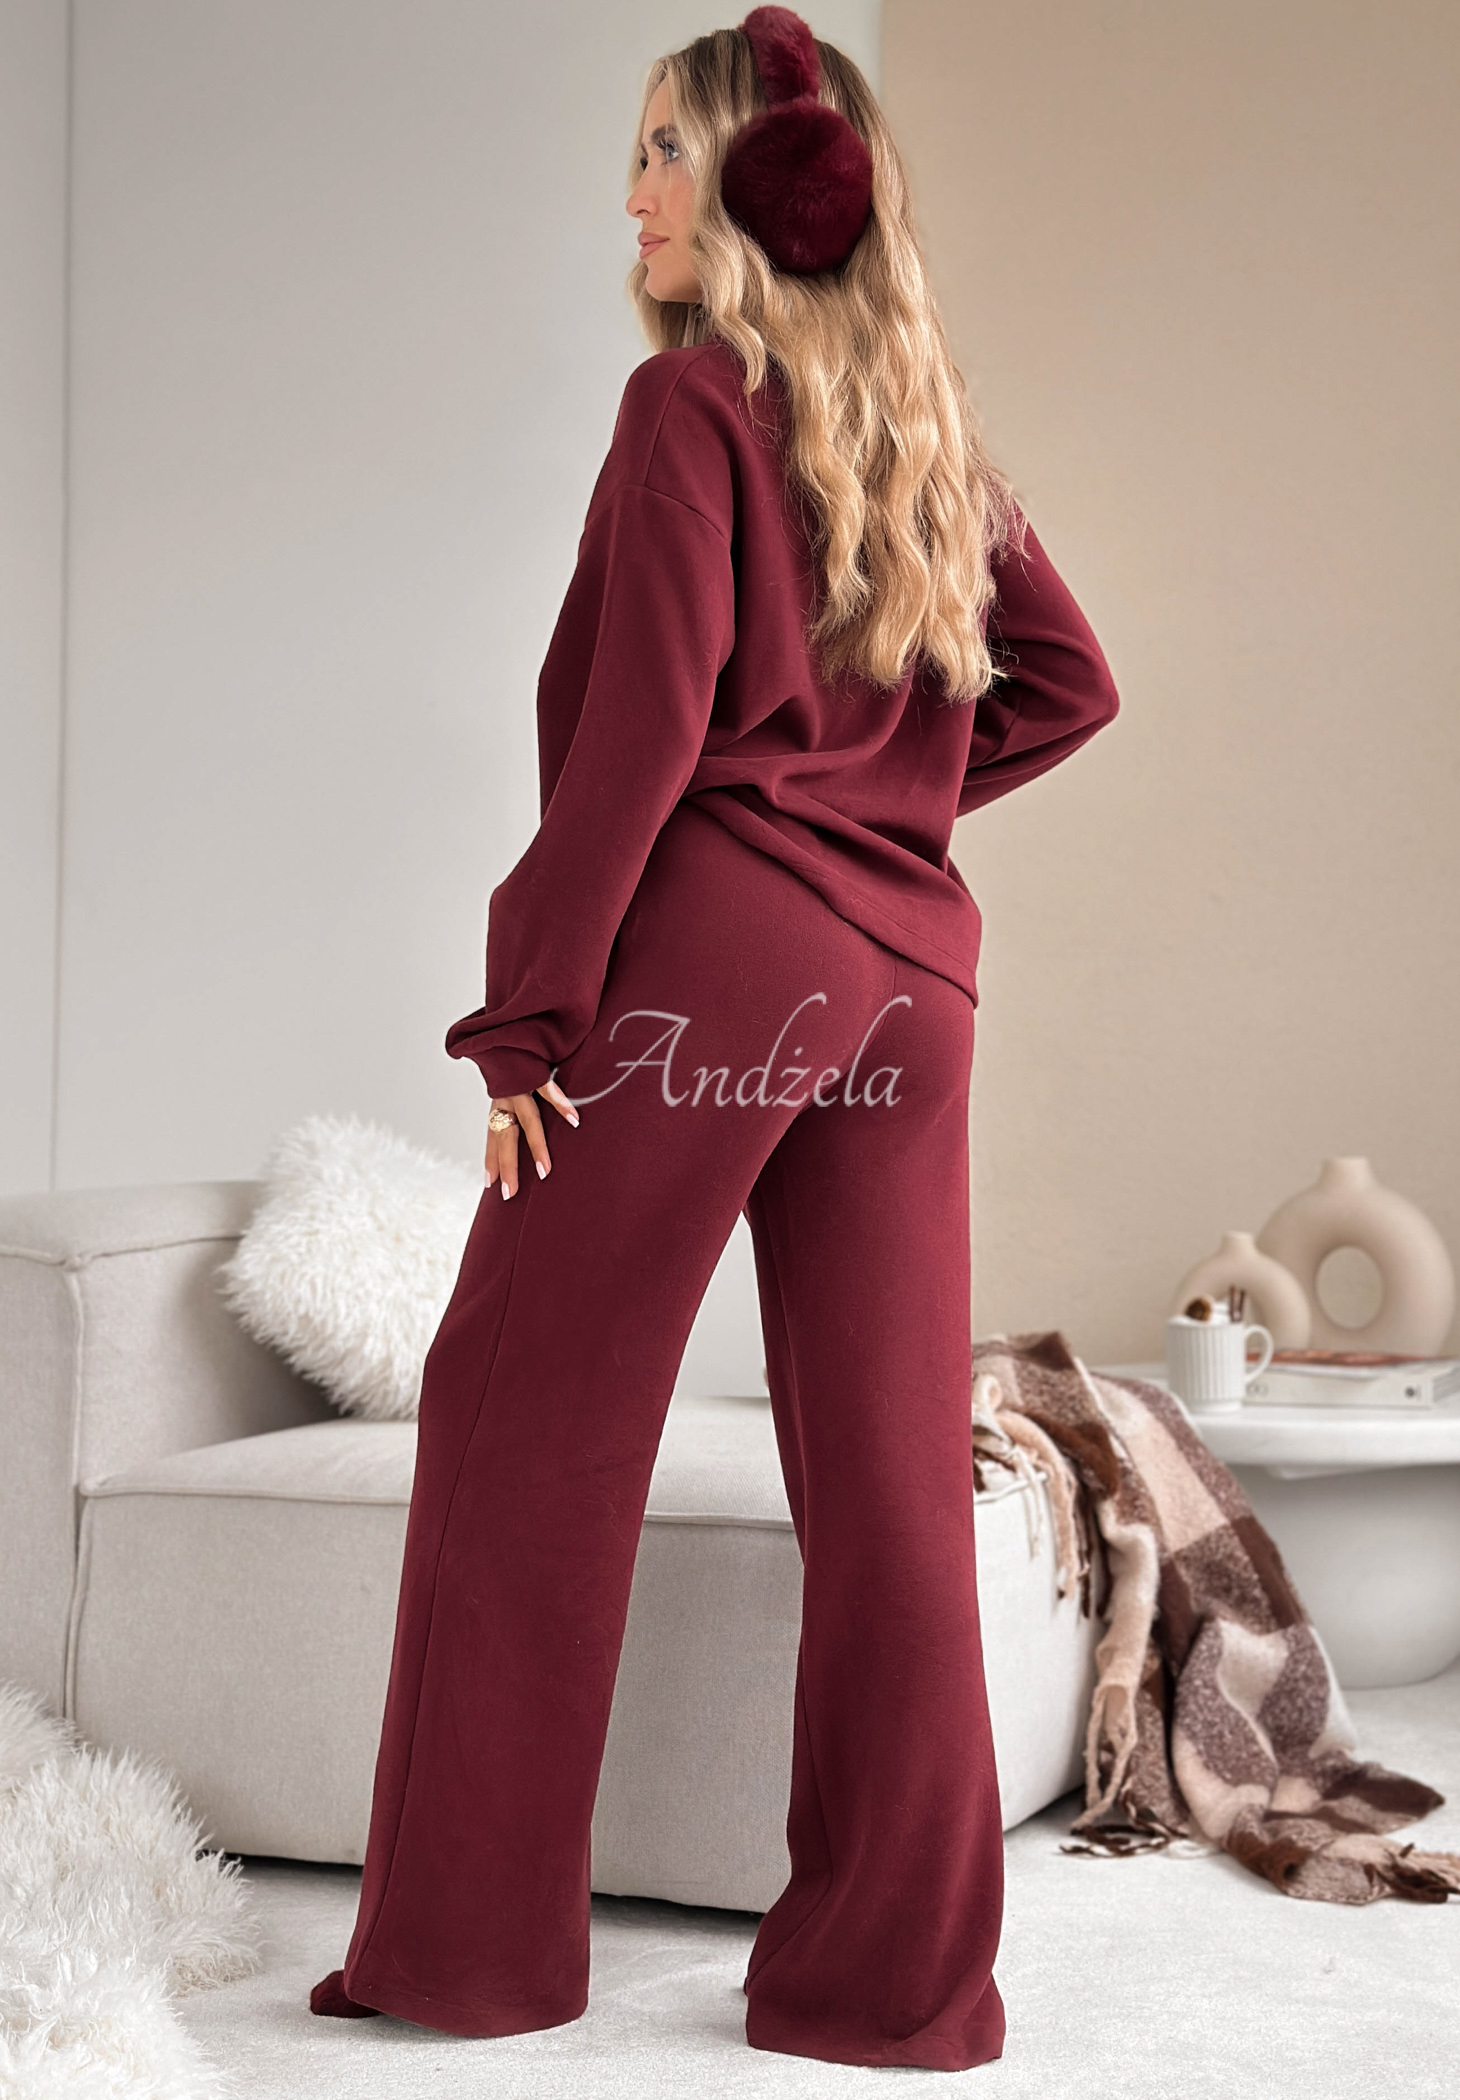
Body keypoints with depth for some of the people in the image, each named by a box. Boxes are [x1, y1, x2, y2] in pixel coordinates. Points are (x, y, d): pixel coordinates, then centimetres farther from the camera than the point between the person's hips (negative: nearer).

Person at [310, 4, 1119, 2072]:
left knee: (527, 1427, 4)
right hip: (910, 972, 7)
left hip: (708, 956, -7)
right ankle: (900, 1971, 12)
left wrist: (528, 1006, -11)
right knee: (891, 1474, 6)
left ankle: (472, 1942, 10)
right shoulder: (932, 417, 15)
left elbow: (644, 728, -13)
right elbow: (1069, 684, 18)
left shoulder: (694, 399, -5)